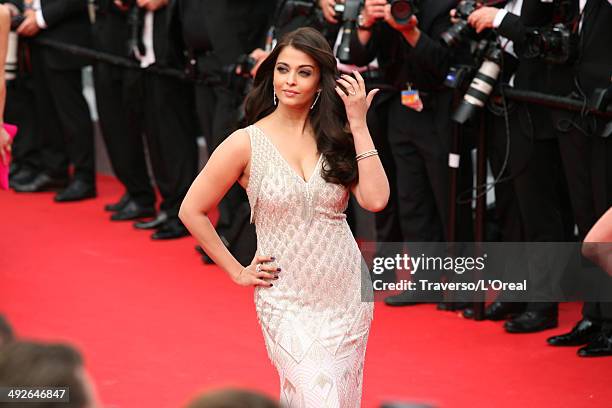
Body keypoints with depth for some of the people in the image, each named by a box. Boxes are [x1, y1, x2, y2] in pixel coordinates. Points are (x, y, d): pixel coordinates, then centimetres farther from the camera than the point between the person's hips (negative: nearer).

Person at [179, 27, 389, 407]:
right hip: (287, 301, -3)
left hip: (348, 294, 3)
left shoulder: (336, 137, 1)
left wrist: (358, 125, -12)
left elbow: (375, 199, -13)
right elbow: (192, 210, 0)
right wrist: (236, 271, 0)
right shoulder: (247, 143, -7)